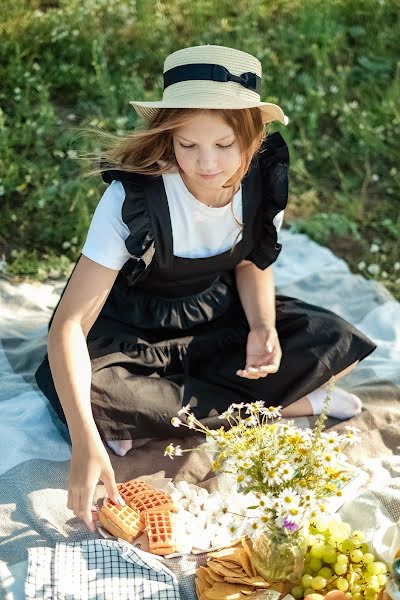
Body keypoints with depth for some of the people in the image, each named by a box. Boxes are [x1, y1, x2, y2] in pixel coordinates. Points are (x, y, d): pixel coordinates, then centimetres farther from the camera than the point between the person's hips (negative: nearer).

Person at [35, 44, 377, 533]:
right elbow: (71, 324, -33)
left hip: (218, 318, 3)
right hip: (135, 334, -3)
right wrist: (86, 443, -45)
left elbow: (253, 261, 2)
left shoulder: (266, 173, -17)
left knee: (334, 344, -16)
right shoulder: (134, 197, -31)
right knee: (92, 397, -36)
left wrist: (262, 327, -19)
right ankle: (290, 403, -17)